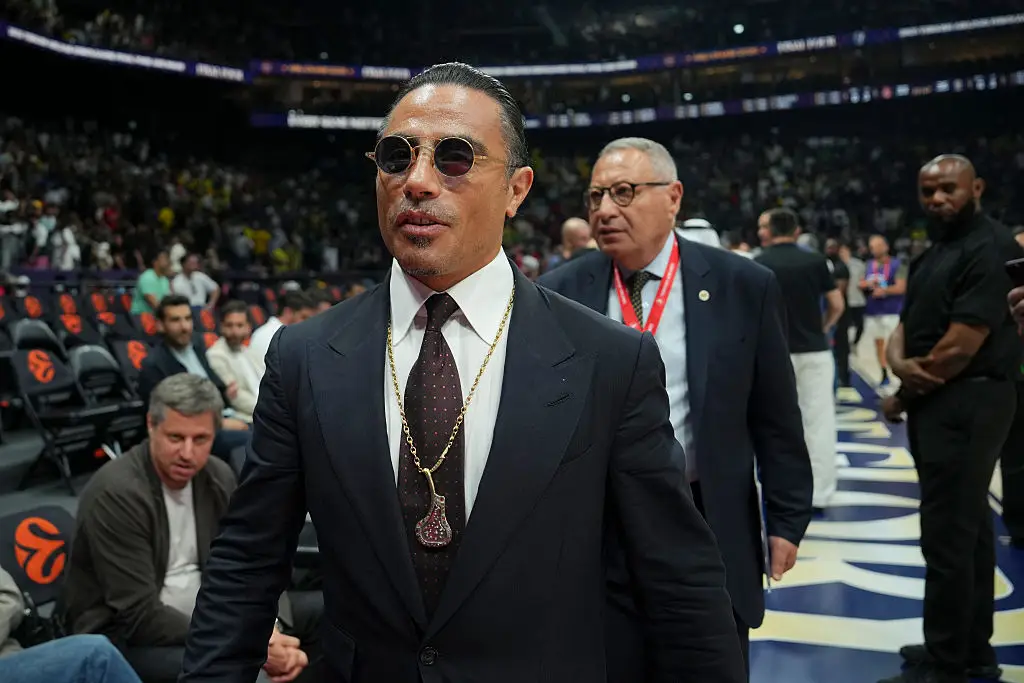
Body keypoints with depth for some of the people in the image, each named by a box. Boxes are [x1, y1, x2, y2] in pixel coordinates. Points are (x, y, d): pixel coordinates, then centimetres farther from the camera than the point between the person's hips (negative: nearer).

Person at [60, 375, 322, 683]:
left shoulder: (218, 477, -1)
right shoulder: (116, 493, -21)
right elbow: (141, 617, -24)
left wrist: (273, 634, -21)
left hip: (199, 617, 7)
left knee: (319, 613, -3)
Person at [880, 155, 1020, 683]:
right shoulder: (933, 253, 16)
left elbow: (960, 346, -21)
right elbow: (905, 324, 13)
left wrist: (900, 397, -9)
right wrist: (900, 363, -11)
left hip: (965, 405, -10)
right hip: (937, 404, 10)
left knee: (946, 535, -5)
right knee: (968, 527, 16)